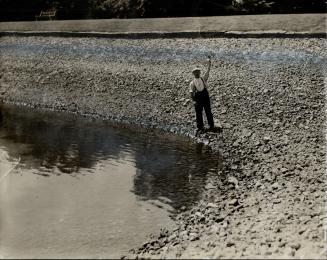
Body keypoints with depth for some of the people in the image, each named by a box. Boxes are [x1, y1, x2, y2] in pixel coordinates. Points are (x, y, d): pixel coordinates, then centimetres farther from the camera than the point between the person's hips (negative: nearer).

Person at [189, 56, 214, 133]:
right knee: (198, 113, 6)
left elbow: (208, 71, -4)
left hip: (205, 95, 0)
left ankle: (211, 125, 16)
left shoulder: (203, 79, 6)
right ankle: (200, 127, 16)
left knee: (208, 111, 6)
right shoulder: (192, 83, 6)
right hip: (197, 97, 0)